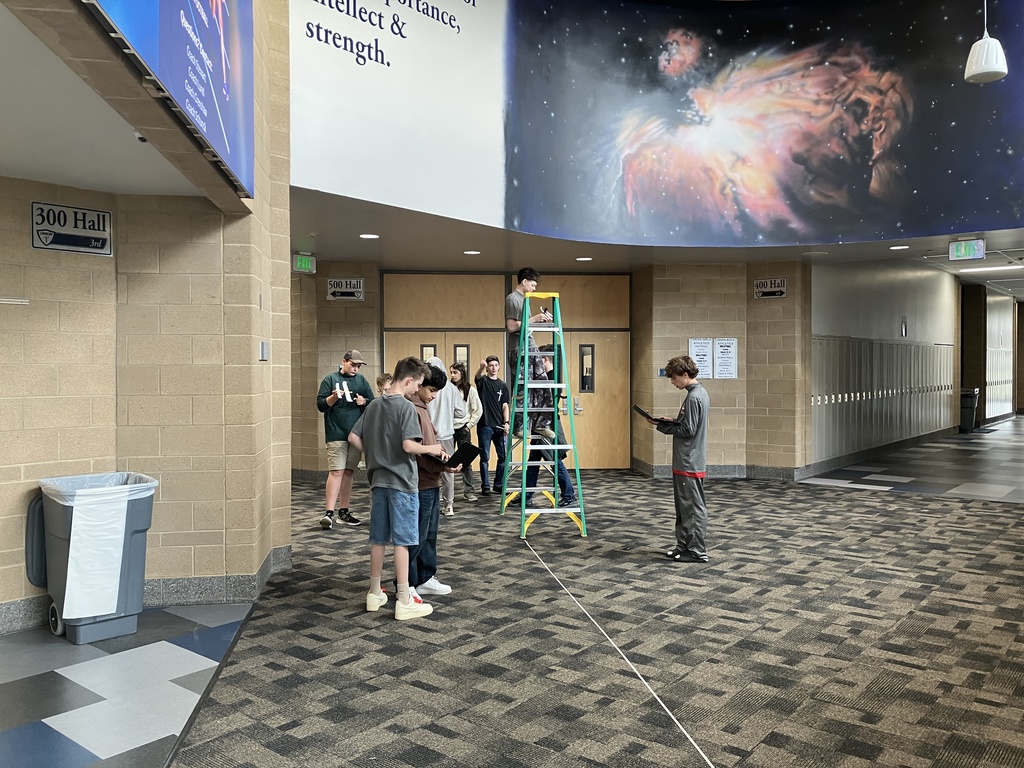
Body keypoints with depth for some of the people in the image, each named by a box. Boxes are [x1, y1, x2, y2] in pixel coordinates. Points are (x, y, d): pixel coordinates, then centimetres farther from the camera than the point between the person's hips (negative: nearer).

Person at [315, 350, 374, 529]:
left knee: (349, 472, 10)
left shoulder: (361, 380, 13)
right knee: (336, 471, -13)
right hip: (336, 434, -5)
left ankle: (344, 512, 18)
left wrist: (364, 401, -5)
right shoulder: (330, 379, 1)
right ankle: (329, 513, -14)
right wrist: (334, 397, -20)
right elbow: (320, 405, -2)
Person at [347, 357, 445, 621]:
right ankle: (404, 602, 3)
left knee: (378, 539, 14)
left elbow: (353, 437, 10)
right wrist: (432, 449, -6)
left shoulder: (374, 405, 9)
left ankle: (375, 593, 24)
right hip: (402, 482, -7)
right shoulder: (406, 407, -14)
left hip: (378, 480, 7)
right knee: (402, 541, -2)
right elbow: (409, 445, -22)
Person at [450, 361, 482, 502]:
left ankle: (468, 491, 9)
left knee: (466, 460, 2)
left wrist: (469, 425, -3)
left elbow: (478, 410, 0)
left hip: (463, 429, -2)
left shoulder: (470, 390, -1)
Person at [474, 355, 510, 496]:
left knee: (503, 456, 4)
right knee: (485, 457, 1)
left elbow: (505, 406, 10)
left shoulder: (503, 385, 12)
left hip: (499, 426, 3)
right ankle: (485, 486, 9)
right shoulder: (482, 381, 2)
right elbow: (477, 376, -22)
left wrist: (506, 423, -4)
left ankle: (499, 485, 17)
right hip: (484, 425, -3)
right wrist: (481, 367, -45)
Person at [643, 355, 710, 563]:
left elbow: (688, 430, -20)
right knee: (683, 508, 16)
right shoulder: (701, 393, 12)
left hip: (689, 464, -10)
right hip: (688, 462, 10)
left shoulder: (693, 397, -19)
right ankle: (684, 546, 24)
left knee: (693, 508, -2)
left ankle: (697, 552, 6)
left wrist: (662, 426, -11)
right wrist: (671, 422, 6)